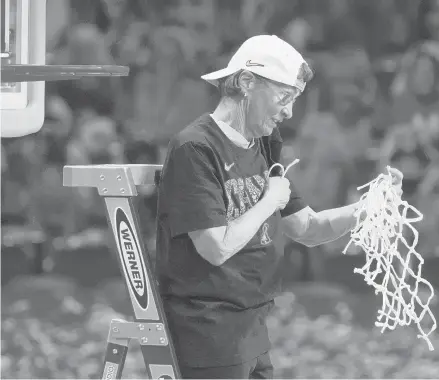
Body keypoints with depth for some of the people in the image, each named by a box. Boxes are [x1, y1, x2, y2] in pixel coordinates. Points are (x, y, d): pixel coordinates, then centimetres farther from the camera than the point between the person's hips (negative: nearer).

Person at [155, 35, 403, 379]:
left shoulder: (265, 147, 11)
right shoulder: (195, 149, -16)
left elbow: (308, 230, 14)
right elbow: (217, 248, -21)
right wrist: (270, 202, -10)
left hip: (251, 326, 8)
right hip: (208, 324, -8)